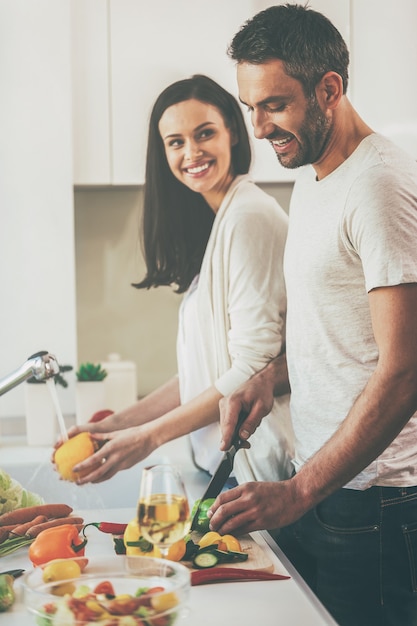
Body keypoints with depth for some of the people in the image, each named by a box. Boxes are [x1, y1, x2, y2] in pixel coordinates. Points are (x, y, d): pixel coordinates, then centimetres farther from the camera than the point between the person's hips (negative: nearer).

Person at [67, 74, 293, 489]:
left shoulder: (250, 217, -14)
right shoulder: (214, 223, 13)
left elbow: (255, 369, -18)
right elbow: (204, 370, 12)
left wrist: (149, 437, -13)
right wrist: (119, 424, 6)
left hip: (257, 465, -8)